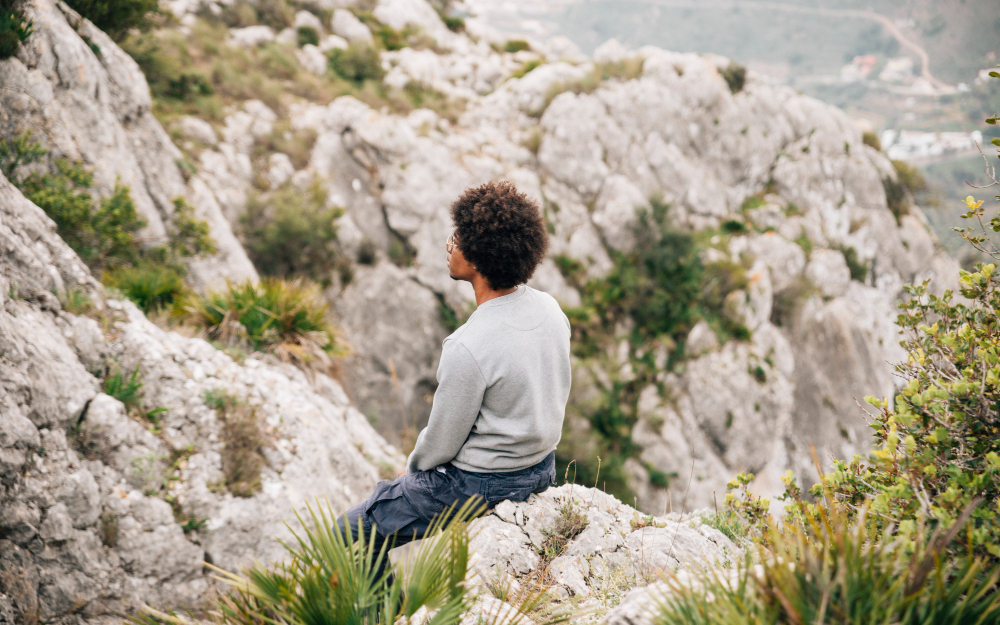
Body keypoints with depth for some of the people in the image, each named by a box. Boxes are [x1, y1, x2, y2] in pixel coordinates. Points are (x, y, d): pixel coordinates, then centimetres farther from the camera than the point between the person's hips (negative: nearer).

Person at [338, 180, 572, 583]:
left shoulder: (468, 349, -31)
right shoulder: (550, 308, -7)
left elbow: (441, 443, -20)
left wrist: (413, 466, 4)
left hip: (479, 485, -8)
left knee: (351, 535, 8)